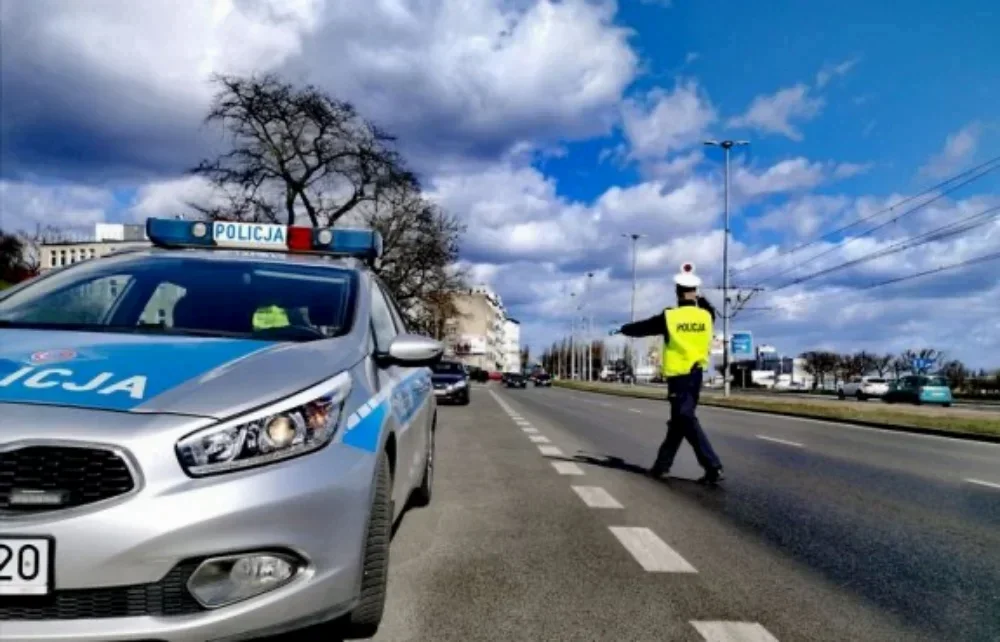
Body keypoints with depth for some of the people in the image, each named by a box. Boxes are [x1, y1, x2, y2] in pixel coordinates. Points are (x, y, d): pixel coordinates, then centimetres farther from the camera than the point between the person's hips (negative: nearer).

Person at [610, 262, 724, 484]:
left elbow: (642, 327, 3)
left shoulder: (669, 317, -11)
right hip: (697, 374, 6)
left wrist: (622, 329, 21)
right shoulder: (705, 315, 0)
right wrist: (701, 299, 35)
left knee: (687, 421, -6)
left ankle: (713, 467, -14)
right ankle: (662, 463, 26)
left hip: (678, 376, -6)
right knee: (678, 420, 14)